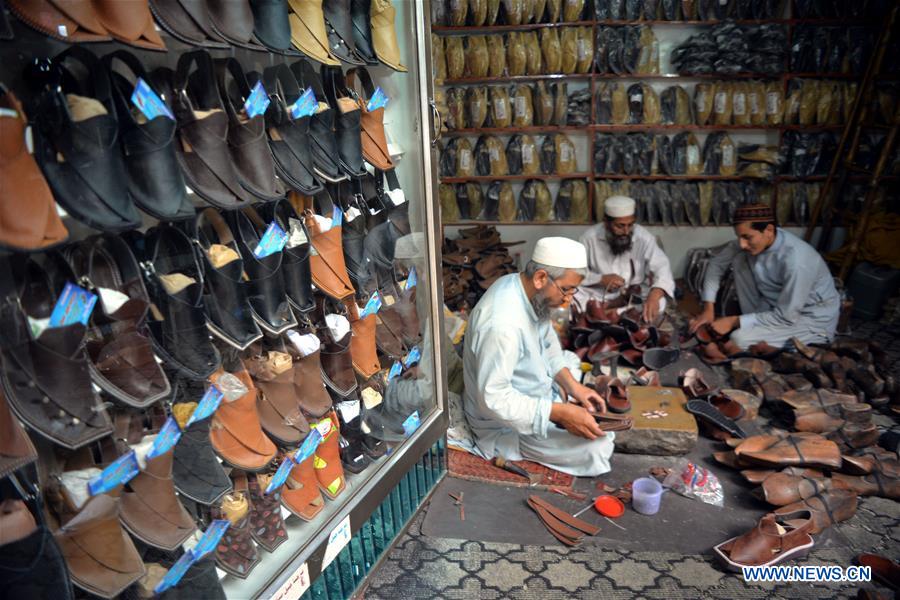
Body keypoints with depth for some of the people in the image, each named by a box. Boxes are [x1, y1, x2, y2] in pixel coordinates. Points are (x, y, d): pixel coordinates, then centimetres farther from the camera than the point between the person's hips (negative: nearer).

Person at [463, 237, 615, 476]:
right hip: (507, 422, -9)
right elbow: (494, 399, -34)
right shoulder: (502, 324, -37)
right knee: (598, 449, -12)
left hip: (535, 391, 9)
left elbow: (547, 340, 8)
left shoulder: (529, 290, -8)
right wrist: (560, 413, -33)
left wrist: (571, 384, -5)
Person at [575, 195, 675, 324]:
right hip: (598, 292, 0)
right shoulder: (590, 237, -12)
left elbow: (662, 266, -22)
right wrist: (601, 279, -24)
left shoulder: (644, 237, -14)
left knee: (659, 302, -29)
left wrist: (655, 294, -42)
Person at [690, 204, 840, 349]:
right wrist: (708, 308, -8)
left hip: (813, 319, -7)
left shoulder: (795, 260, -34)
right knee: (739, 259, -8)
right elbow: (717, 263, 0)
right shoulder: (752, 239, -13)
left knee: (740, 339, -25)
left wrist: (734, 322, -24)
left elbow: (786, 317, -29)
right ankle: (758, 325, 0)